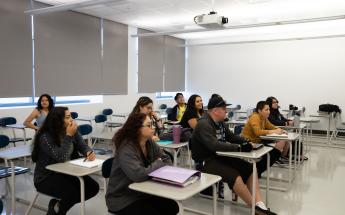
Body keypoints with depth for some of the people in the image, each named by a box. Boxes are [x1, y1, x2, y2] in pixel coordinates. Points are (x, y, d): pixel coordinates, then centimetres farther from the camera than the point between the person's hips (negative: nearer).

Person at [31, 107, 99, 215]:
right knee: (73, 193, -30)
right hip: (47, 177, -7)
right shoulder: (45, 137, -22)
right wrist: (69, 136, -31)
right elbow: (61, 157, -29)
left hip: (66, 172, 7)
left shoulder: (72, 131, -2)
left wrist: (89, 152, -25)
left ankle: (58, 204, 9)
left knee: (93, 187, -8)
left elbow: (83, 146, -2)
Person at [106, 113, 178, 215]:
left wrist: (155, 167, -20)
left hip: (142, 192, 7)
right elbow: (139, 175, -36)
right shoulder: (126, 149, -25)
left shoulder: (150, 143, -1)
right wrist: (158, 164, -19)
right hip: (123, 199, -7)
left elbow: (167, 161, 3)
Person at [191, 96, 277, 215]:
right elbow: (214, 145, -31)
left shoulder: (220, 122, 9)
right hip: (206, 161, -9)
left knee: (249, 169, -2)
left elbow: (231, 137, 17)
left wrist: (247, 142, -2)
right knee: (234, 176, -27)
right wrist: (239, 148, -29)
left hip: (220, 157, 9)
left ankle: (260, 204, -9)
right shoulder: (204, 124, -20)